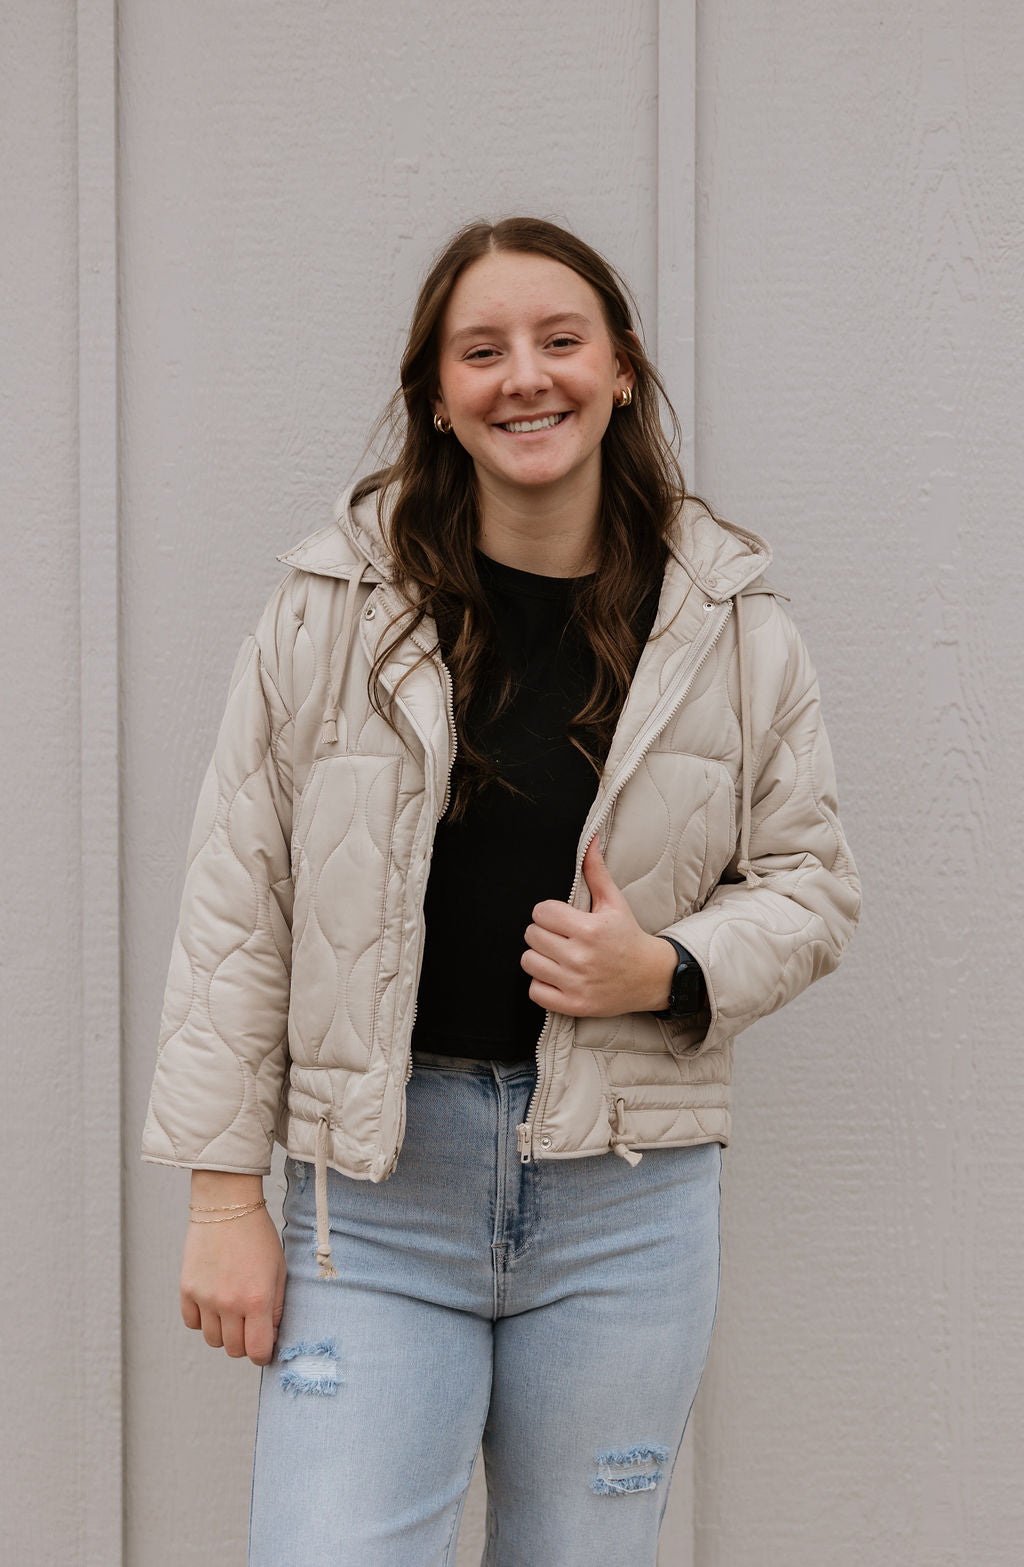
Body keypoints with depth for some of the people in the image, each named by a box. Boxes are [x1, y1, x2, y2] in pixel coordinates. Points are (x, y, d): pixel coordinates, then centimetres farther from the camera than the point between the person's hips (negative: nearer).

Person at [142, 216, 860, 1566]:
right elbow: (240, 906, -1)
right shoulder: (333, 608, -3)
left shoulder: (732, 625, 1)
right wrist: (225, 1190, -3)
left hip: (628, 1197, 2)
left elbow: (810, 882, 10)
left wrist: (671, 971, -11)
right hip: (378, 1180, -1)